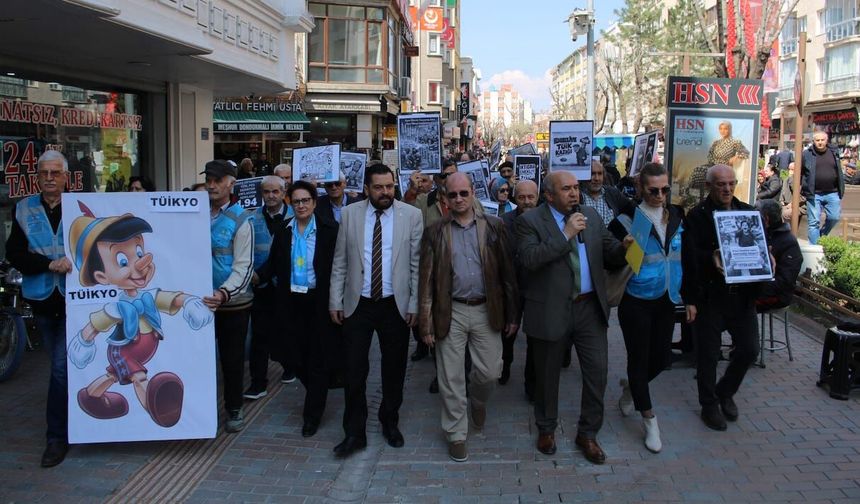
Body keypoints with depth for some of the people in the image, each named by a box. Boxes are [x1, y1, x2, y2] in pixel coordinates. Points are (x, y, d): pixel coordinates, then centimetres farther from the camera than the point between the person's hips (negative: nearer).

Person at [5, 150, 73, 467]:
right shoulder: (24, 209, 4)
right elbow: (14, 254, -4)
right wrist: (50, 264, -17)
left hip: (73, 297, -4)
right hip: (42, 298, 4)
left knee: (62, 367, -5)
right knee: (60, 363, 17)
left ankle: (58, 436, 5)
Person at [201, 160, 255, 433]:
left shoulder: (239, 219, -9)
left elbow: (243, 266, -14)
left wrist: (223, 293, -27)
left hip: (233, 303, -4)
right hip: (201, 300, 4)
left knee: (232, 359, 9)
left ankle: (234, 409, 26)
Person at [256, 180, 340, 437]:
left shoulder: (329, 229, -5)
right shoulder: (282, 231, 6)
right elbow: (272, 264, 6)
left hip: (319, 300, -3)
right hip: (292, 300, 4)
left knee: (318, 356, 3)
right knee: (297, 356, 8)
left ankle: (312, 415, 16)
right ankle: (318, 393, 37)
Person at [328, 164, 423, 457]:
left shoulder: (412, 216, -3)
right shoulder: (350, 214, 1)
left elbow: (417, 263, -2)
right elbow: (340, 261, 4)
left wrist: (415, 303, -4)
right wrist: (335, 301, 1)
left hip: (396, 304, 0)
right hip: (358, 304, 0)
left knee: (394, 368, 12)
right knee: (354, 370, 2)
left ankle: (390, 422, 32)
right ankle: (355, 433, 16)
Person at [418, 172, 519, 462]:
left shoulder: (494, 227, 1)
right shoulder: (435, 232, 0)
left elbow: (507, 272, 3)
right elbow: (426, 280, 0)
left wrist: (512, 315, 0)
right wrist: (427, 324, -4)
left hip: (486, 311, 1)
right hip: (451, 313, 0)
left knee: (490, 372, 6)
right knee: (451, 378, 6)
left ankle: (477, 400, 41)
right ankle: (456, 434, 23)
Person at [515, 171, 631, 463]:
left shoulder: (592, 217, 7)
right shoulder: (530, 221, -8)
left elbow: (609, 254, 8)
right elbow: (529, 258, -23)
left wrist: (624, 248, -14)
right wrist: (566, 234, -24)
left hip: (590, 308, 4)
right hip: (552, 311, -3)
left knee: (597, 371, 6)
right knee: (548, 374, 13)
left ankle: (588, 434, 27)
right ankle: (546, 429, 37)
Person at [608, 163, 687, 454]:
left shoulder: (677, 217, 5)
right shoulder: (628, 219, -11)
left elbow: (684, 258, 14)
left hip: (666, 301, 5)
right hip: (636, 302, -5)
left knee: (661, 356, 12)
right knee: (639, 358, 3)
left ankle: (630, 388, 41)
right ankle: (649, 420, 18)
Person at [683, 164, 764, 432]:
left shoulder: (748, 212, 8)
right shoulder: (697, 216, -6)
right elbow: (690, 258, -10)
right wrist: (690, 299, -14)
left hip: (742, 294, 4)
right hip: (709, 296, -4)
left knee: (749, 349, 8)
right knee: (708, 354, 5)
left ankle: (725, 392, 33)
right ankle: (709, 405, 25)